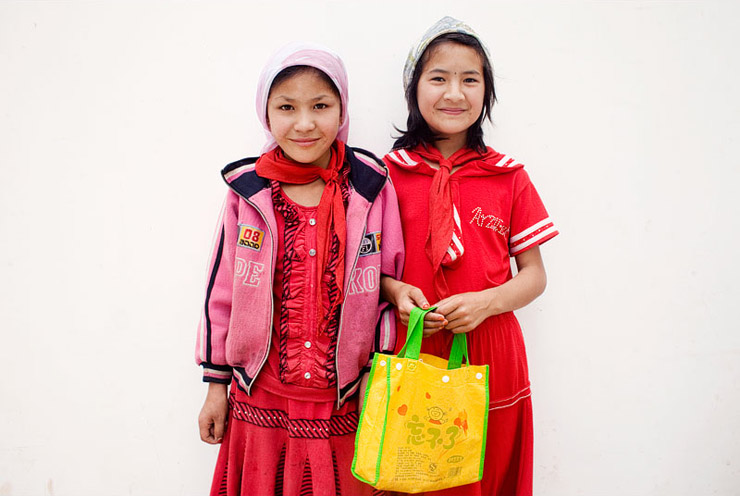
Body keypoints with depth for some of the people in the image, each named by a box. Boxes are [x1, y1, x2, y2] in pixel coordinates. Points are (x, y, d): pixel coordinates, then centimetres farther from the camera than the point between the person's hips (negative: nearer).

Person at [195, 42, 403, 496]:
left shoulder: (372, 188, -4)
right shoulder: (248, 192, -3)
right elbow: (221, 291, 4)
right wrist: (216, 385, 7)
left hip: (346, 408, 0)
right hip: (261, 403, 1)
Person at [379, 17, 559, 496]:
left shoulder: (509, 177, 1)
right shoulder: (390, 172, 0)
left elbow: (534, 274, 4)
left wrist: (485, 301, -14)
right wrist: (395, 290, -13)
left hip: (490, 355, 1)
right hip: (412, 352, 0)